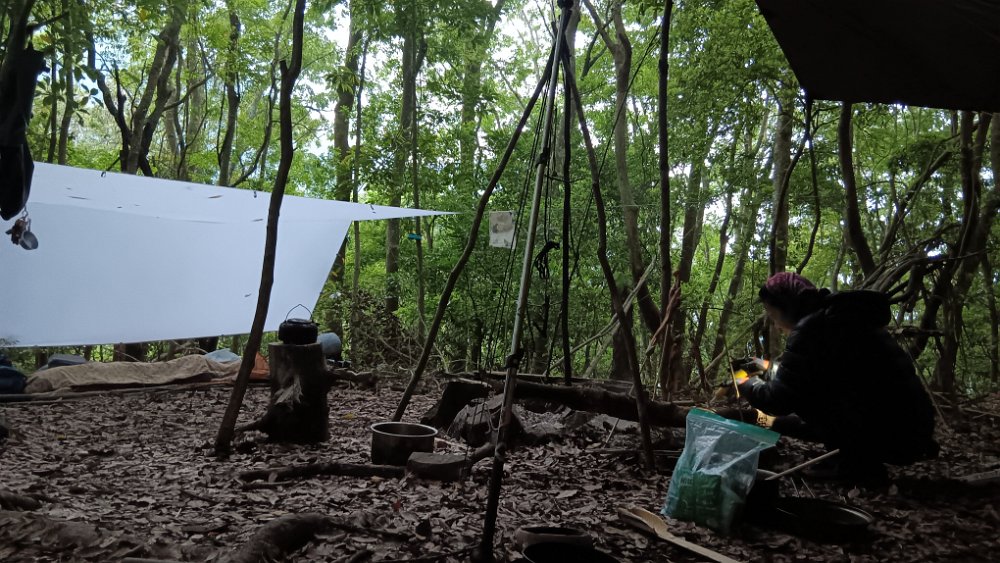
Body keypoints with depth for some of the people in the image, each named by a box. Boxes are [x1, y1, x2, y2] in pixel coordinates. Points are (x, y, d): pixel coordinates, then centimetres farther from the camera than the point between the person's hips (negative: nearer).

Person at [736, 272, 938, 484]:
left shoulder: (812, 326, -13)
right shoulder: (841, 317, 16)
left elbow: (778, 400, -9)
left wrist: (746, 383, 10)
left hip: (891, 434, -9)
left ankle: (857, 464, -2)